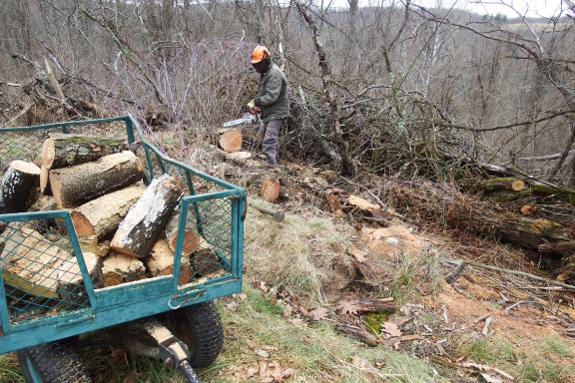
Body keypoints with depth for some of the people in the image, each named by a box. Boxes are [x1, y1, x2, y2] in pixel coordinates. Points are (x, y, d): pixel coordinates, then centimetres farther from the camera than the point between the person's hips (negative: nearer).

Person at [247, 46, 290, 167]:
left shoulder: (274, 74, -18)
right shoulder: (265, 73, 14)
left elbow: (272, 96, -27)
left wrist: (256, 102, -23)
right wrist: (256, 102, 2)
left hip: (276, 112, -11)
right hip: (268, 113, 11)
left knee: (269, 140, -21)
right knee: (269, 138, 18)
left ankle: (270, 164, -26)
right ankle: (273, 162, 30)